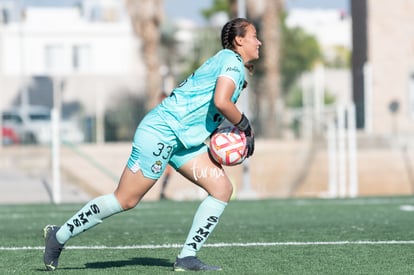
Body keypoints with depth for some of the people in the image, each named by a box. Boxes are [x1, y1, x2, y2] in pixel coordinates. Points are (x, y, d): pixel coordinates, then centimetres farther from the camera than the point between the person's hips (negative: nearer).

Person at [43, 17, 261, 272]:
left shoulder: (228, 61, 19)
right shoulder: (232, 60, -10)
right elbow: (221, 102, -26)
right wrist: (245, 126, -11)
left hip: (184, 141, 10)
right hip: (161, 131, -10)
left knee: (222, 188, -3)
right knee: (125, 200, -6)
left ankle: (187, 257, -3)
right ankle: (59, 236, 7)